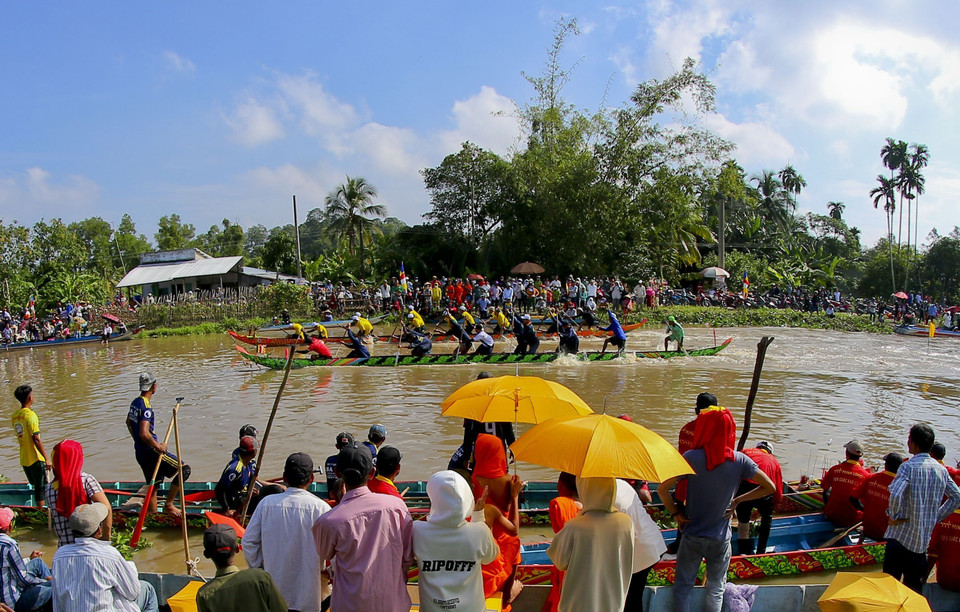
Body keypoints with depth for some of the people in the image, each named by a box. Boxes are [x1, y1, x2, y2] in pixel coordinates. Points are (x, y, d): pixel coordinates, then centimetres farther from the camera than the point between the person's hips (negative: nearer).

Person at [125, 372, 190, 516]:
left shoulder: (134, 403, 8)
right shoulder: (146, 407, -22)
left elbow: (128, 422, 28)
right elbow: (144, 433, -32)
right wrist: (158, 446, -19)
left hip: (140, 452, 10)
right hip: (150, 452, -10)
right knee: (184, 469, -4)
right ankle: (168, 505, 0)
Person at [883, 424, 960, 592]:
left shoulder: (908, 466, -16)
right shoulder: (941, 469, 4)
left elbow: (895, 495, -30)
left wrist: (894, 515, -13)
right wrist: (937, 517, 15)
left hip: (902, 535, -6)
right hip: (924, 539, 6)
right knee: (914, 585, 17)